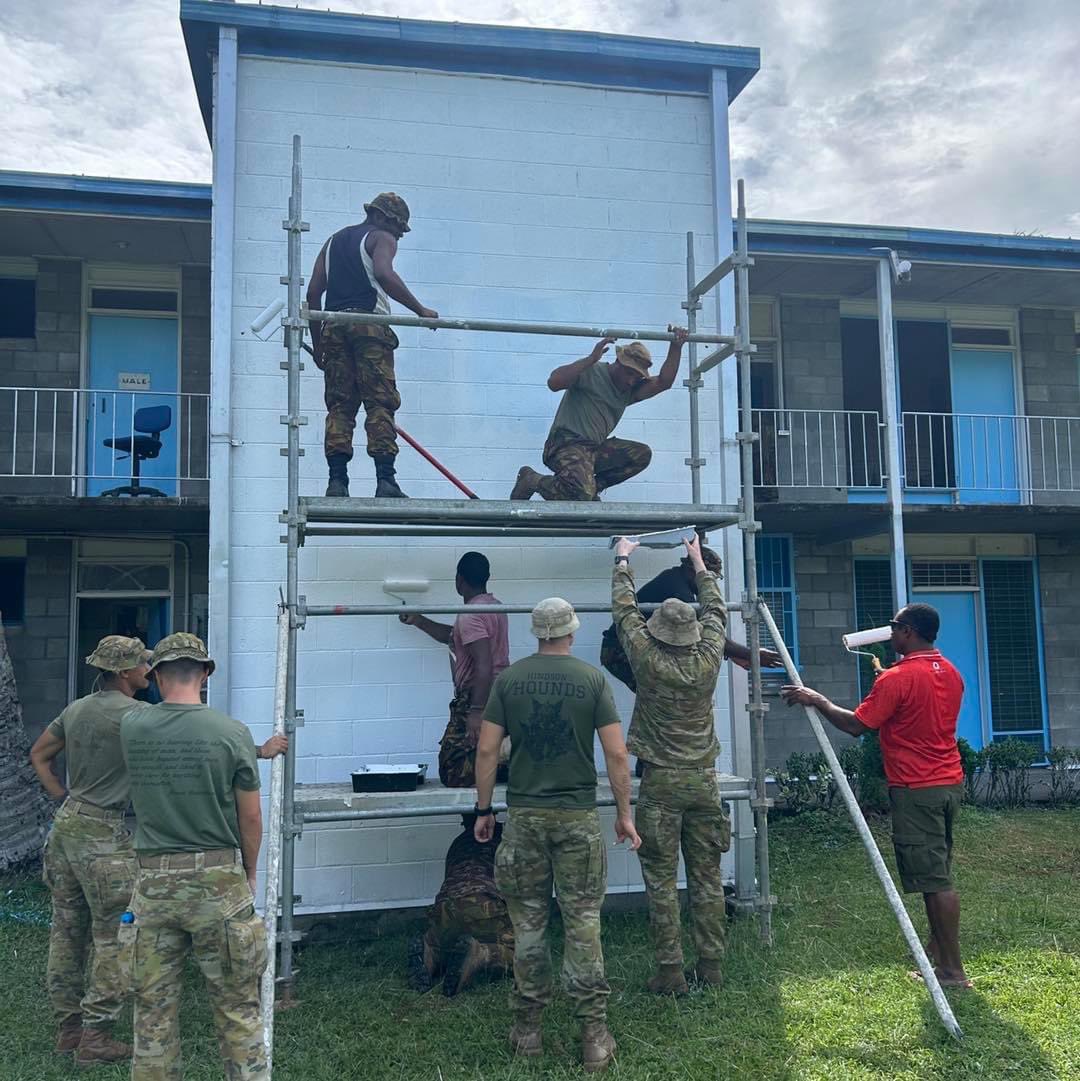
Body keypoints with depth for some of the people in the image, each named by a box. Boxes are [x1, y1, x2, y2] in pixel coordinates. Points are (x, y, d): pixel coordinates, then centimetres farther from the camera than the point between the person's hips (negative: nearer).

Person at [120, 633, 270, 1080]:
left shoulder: (131, 726, -2)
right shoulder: (232, 732, -10)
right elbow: (251, 818, -4)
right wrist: (249, 874, 12)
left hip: (153, 883, 3)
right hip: (218, 880, -2)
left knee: (153, 1010, 14)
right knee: (237, 1010, 9)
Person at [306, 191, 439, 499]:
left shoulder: (334, 241, 28)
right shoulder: (382, 238, 9)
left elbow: (313, 293, 19)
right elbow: (384, 274, -14)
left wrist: (317, 342, 21)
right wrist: (420, 310, -13)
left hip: (334, 327, 6)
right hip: (369, 324, -5)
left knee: (339, 405, 4)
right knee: (380, 403, -7)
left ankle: (337, 480, -4)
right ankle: (385, 480, -15)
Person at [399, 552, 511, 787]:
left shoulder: (471, 616, -17)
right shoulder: (493, 604, 13)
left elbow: (483, 666, -25)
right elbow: (453, 637, 25)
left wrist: (477, 711, -28)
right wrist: (417, 621, 26)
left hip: (477, 698, -9)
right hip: (499, 693, 9)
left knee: (455, 773, -7)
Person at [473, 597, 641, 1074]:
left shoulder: (508, 679, 0)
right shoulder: (592, 679, -3)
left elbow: (487, 750, 0)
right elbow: (617, 755, -5)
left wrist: (483, 810, 9)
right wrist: (624, 814, 4)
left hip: (524, 815, 1)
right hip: (577, 818, -1)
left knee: (528, 923, 10)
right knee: (583, 924, 5)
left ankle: (527, 1031, 20)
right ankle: (594, 1037, 10)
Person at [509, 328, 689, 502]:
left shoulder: (630, 390, 17)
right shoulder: (591, 372, -5)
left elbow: (664, 382, 4)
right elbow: (553, 383, -21)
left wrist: (675, 348, -7)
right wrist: (592, 359, -24)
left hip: (597, 448, 8)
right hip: (567, 444, -8)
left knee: (642, 454, -6)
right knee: (581, 494, -32)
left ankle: (593, 485, -1)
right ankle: (531, 480, -6)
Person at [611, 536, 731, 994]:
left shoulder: (648, 658, -11)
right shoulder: (708, 658, -3)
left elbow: (626, 609, 5)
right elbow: (716, 610, 16)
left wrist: (623, 561, 20)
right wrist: (700, 564, 29)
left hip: (661, 783, -3)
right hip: (704, 780, 4)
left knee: (661, 880, 3)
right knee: (707, 877, 10)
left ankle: (670, 972, 6)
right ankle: (711, 966, 17)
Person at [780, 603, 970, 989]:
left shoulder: (897, 679, -17)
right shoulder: (950, 673, 9)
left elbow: (856, 725, -16)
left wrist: (816, 700, -5)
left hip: (916, 790, -9)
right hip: (950, 783, 9)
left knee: (935, 880, -3)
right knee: (936, 876, 18)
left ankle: (953, 971, 3)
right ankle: (937, 953, 28)